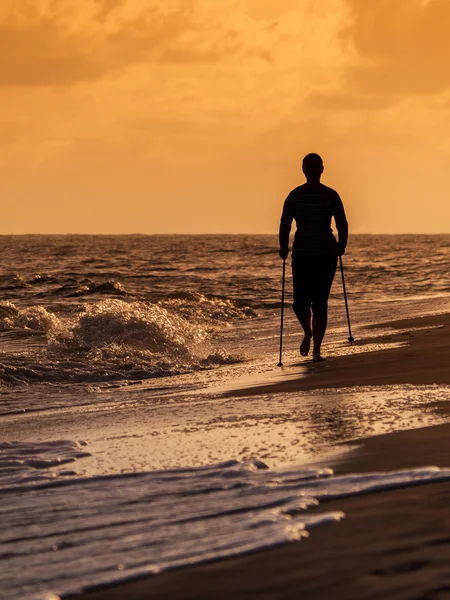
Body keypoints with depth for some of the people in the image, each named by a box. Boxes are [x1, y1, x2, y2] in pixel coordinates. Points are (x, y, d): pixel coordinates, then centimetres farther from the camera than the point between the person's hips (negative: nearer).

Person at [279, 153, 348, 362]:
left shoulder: (331, 196, 2)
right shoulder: (295, 196, 2)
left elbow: (342, 223, 2)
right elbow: (285, 224, 0)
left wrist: (341, 245, -14)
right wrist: (283, 247, -14)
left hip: (326, 255, -1)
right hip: (301, 255, 1)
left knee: (320, 303, -3)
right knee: (300, 303, -4)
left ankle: (317, 350, 3)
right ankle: (308, 333, 28)